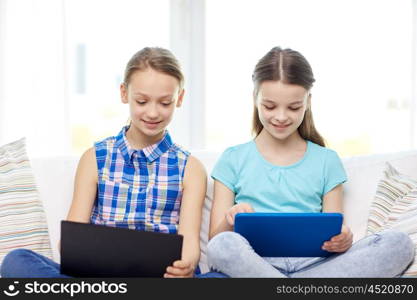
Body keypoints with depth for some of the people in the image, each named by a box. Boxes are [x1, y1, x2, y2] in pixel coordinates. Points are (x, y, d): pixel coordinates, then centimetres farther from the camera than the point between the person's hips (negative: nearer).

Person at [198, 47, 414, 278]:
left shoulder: (326, 161, 17)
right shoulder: (233, 160, 13)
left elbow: (334, 234, 15)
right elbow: (215, 240, 9)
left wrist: (342, 240, -10)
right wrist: (230, 222, -15)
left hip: (312, 265, 2)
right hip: (252, 263, -2)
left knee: (399, 244, -23)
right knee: (224, 244, -38)